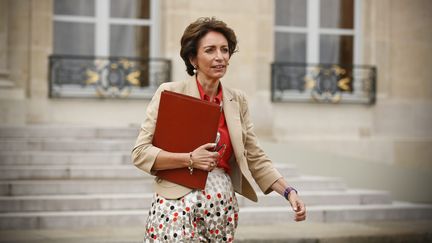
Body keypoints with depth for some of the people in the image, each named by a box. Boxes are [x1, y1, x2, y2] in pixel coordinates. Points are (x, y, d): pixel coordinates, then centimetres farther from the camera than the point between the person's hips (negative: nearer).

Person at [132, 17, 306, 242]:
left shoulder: (237, 100, 7)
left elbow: (255, 158, 8)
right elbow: (140, 153, -8)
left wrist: (288, 191, -4)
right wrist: (190, 159, -19)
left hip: (223, 208, 4)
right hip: (178, 206, -4)